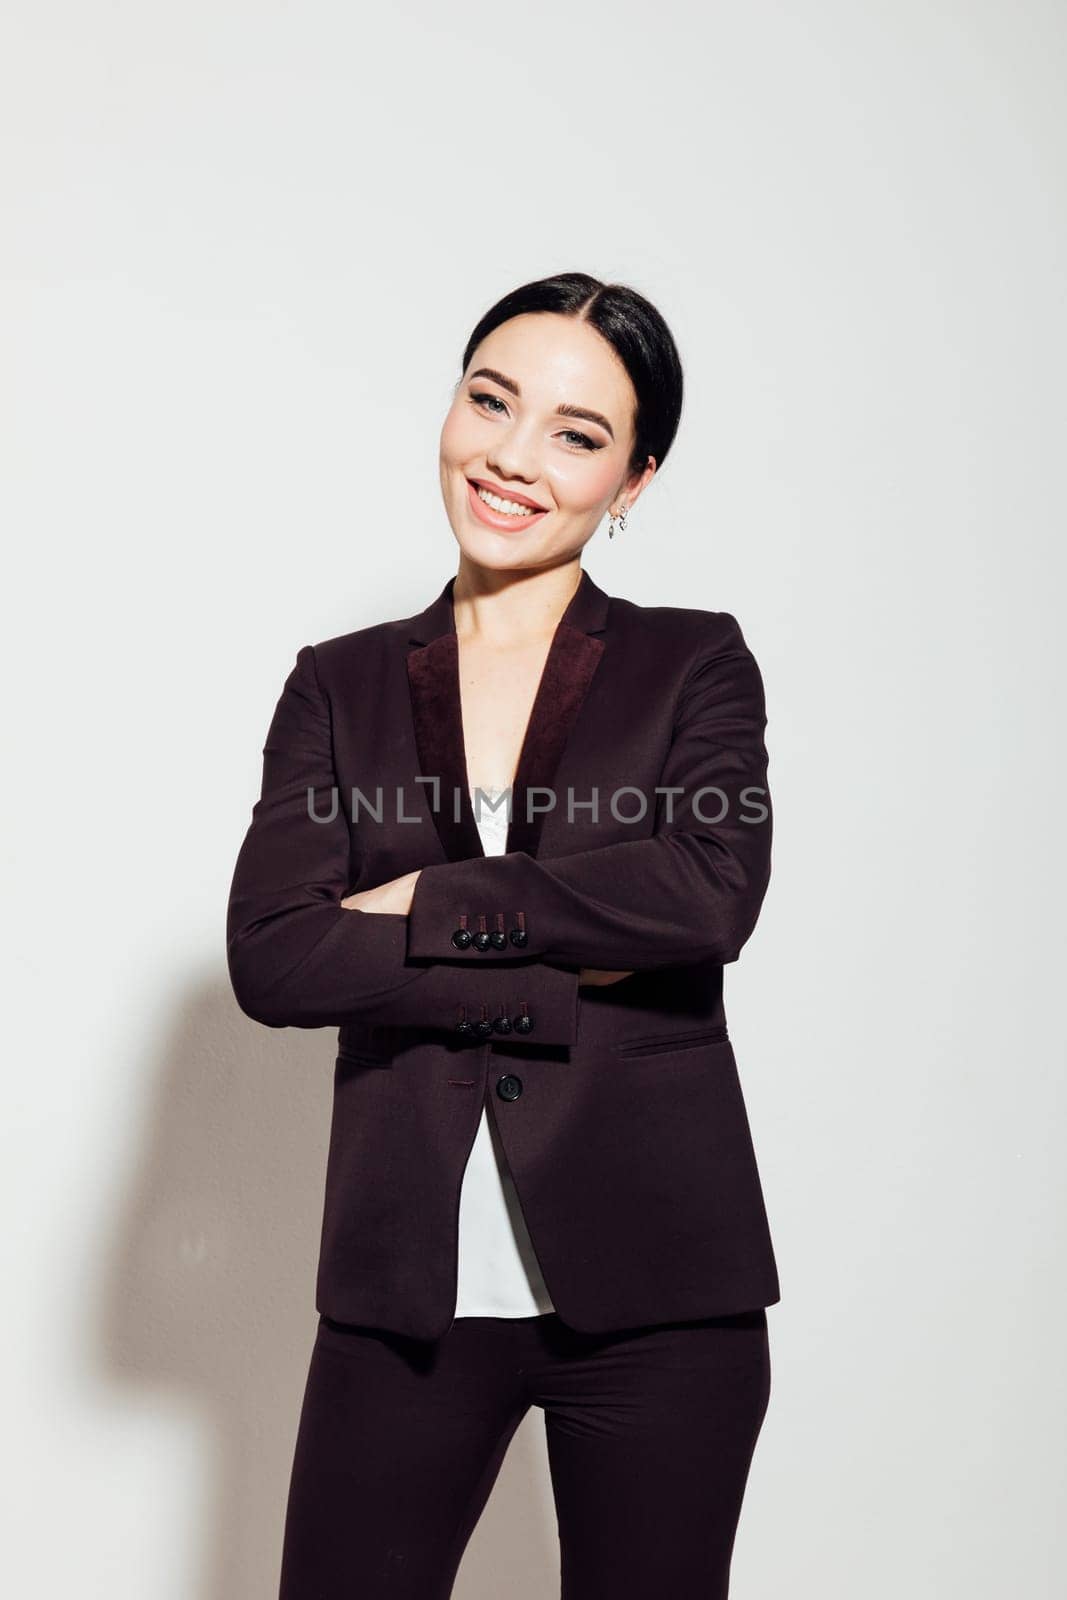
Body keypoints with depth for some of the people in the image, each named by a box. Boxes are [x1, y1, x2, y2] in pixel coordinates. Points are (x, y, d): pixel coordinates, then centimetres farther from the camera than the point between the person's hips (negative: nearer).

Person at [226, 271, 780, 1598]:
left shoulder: (695, 663, 3)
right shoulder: (339, 687, 6)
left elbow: (712, 890, -17)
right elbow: (270, 956, -7)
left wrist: (422, 903, -12)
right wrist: (563, 981, -13)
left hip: (653, 1285, -1)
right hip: (408, 1284, 1)